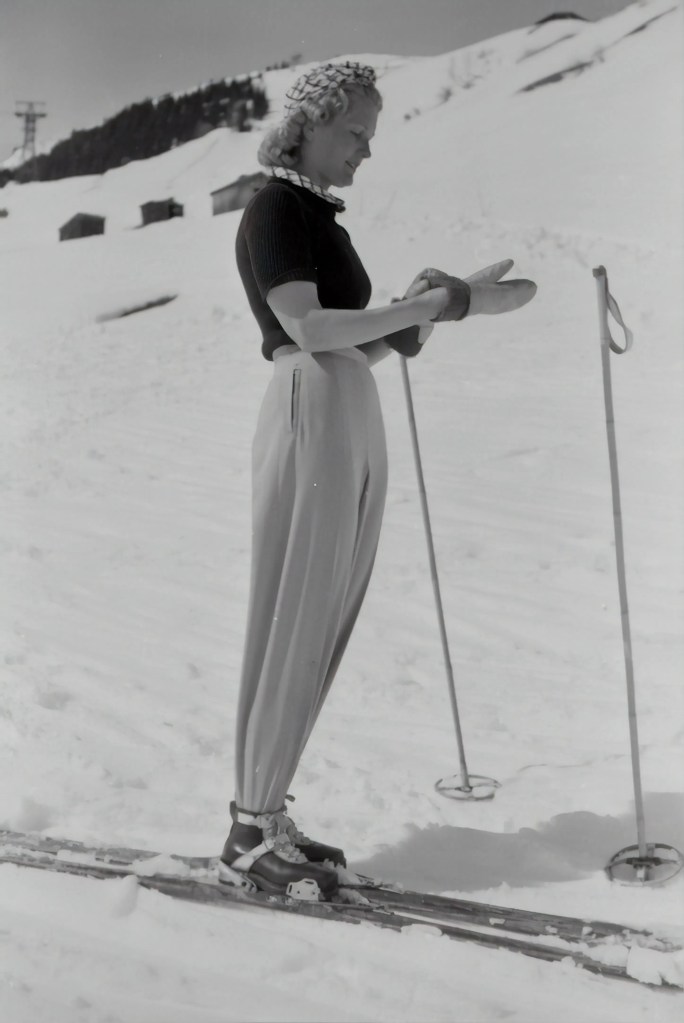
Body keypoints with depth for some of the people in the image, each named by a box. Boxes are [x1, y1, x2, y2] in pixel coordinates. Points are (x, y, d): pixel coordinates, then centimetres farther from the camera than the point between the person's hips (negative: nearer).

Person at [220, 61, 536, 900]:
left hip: (356, 425, 9)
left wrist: (446, 302, 5)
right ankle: (251, 838, 4)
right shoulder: (274, 209, -4)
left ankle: (264, 813, 17)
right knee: (290, 629, -5)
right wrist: (427, 307, -15)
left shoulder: (321, 216, 22)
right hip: (309, 421, -9)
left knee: (322, 631, 9)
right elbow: (309, 330, -17)